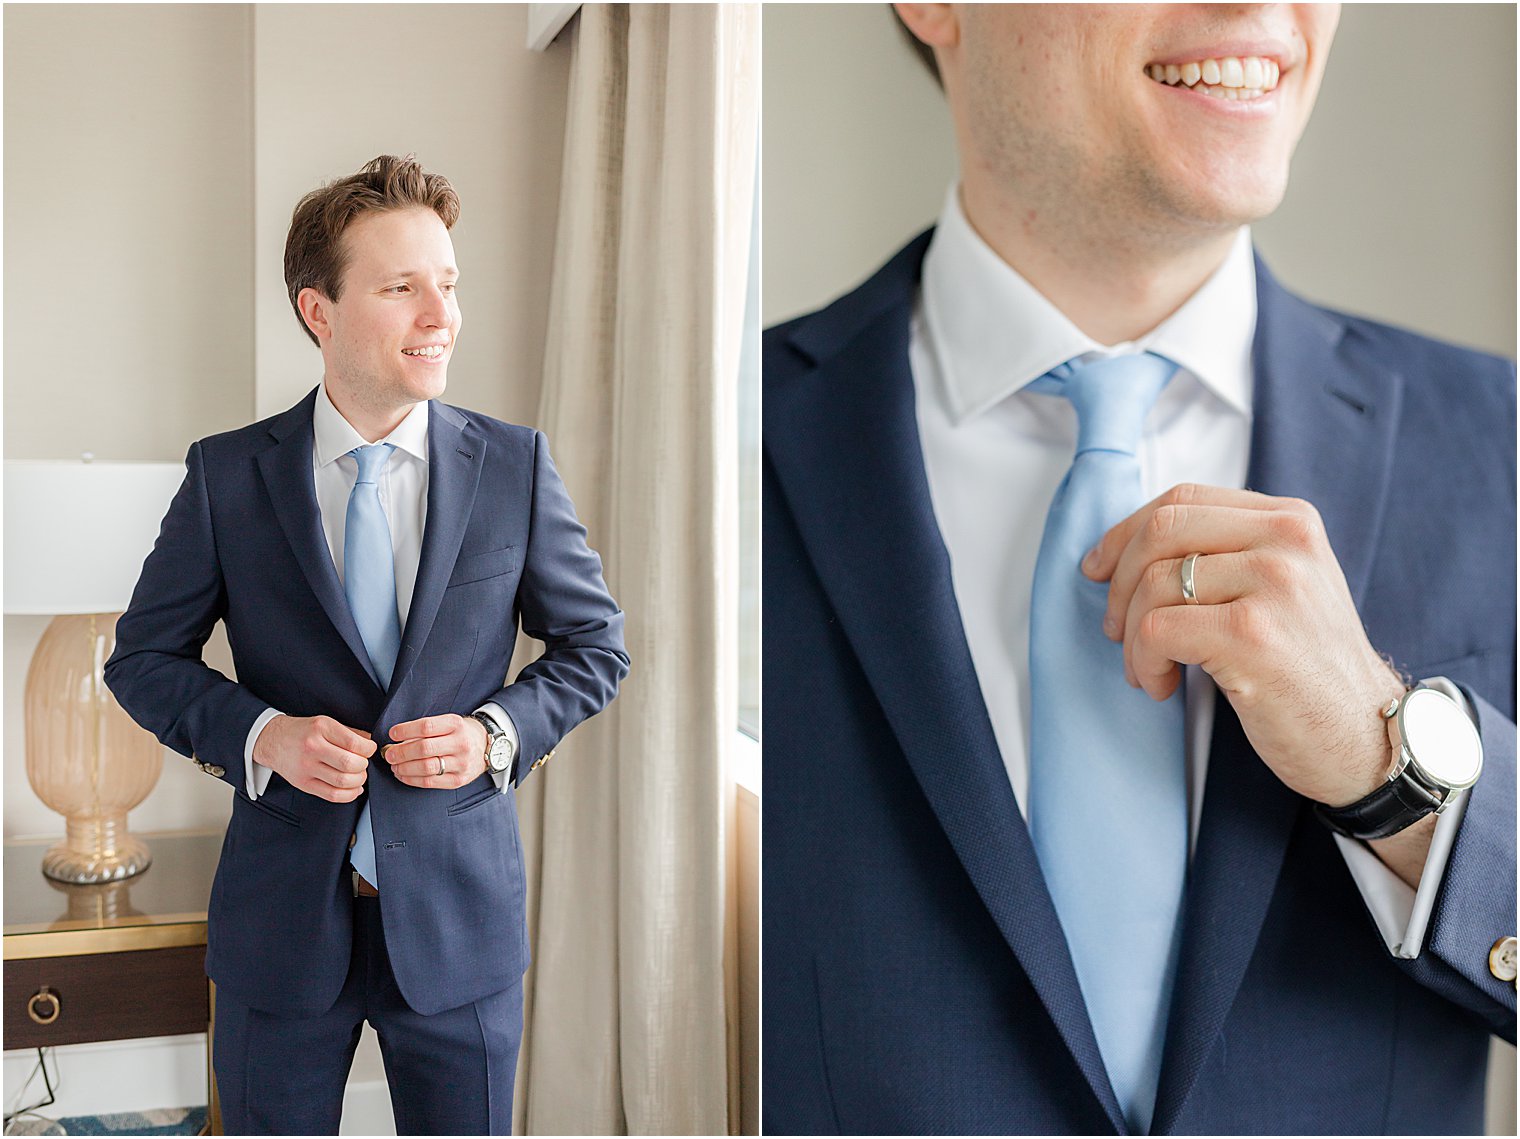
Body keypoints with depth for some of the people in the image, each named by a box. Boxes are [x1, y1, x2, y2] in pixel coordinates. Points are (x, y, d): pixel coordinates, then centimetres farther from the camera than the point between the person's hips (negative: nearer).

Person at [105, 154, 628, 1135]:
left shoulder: (516, 466, -4)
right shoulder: (226, 475, -4)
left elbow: (595, 642, 5)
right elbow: (144, 656, 4)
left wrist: (499, 732, -13)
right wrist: (259, 733, -14)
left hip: (460, 915, 0)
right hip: (282, 916, 0)